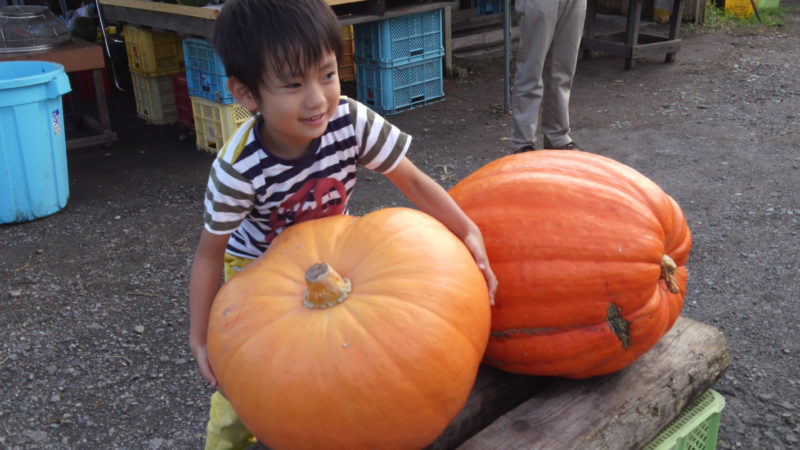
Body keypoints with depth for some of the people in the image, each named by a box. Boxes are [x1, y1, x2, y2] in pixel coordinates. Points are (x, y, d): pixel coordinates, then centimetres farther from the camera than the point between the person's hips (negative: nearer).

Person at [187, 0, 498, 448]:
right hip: (256, 262, -2)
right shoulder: (238, 168, -36)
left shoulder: (353, 122, -33)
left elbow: (412, 180, -20)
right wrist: (199, 338, -19)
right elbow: (210, 253, -22)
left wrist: (470, 233, -30)